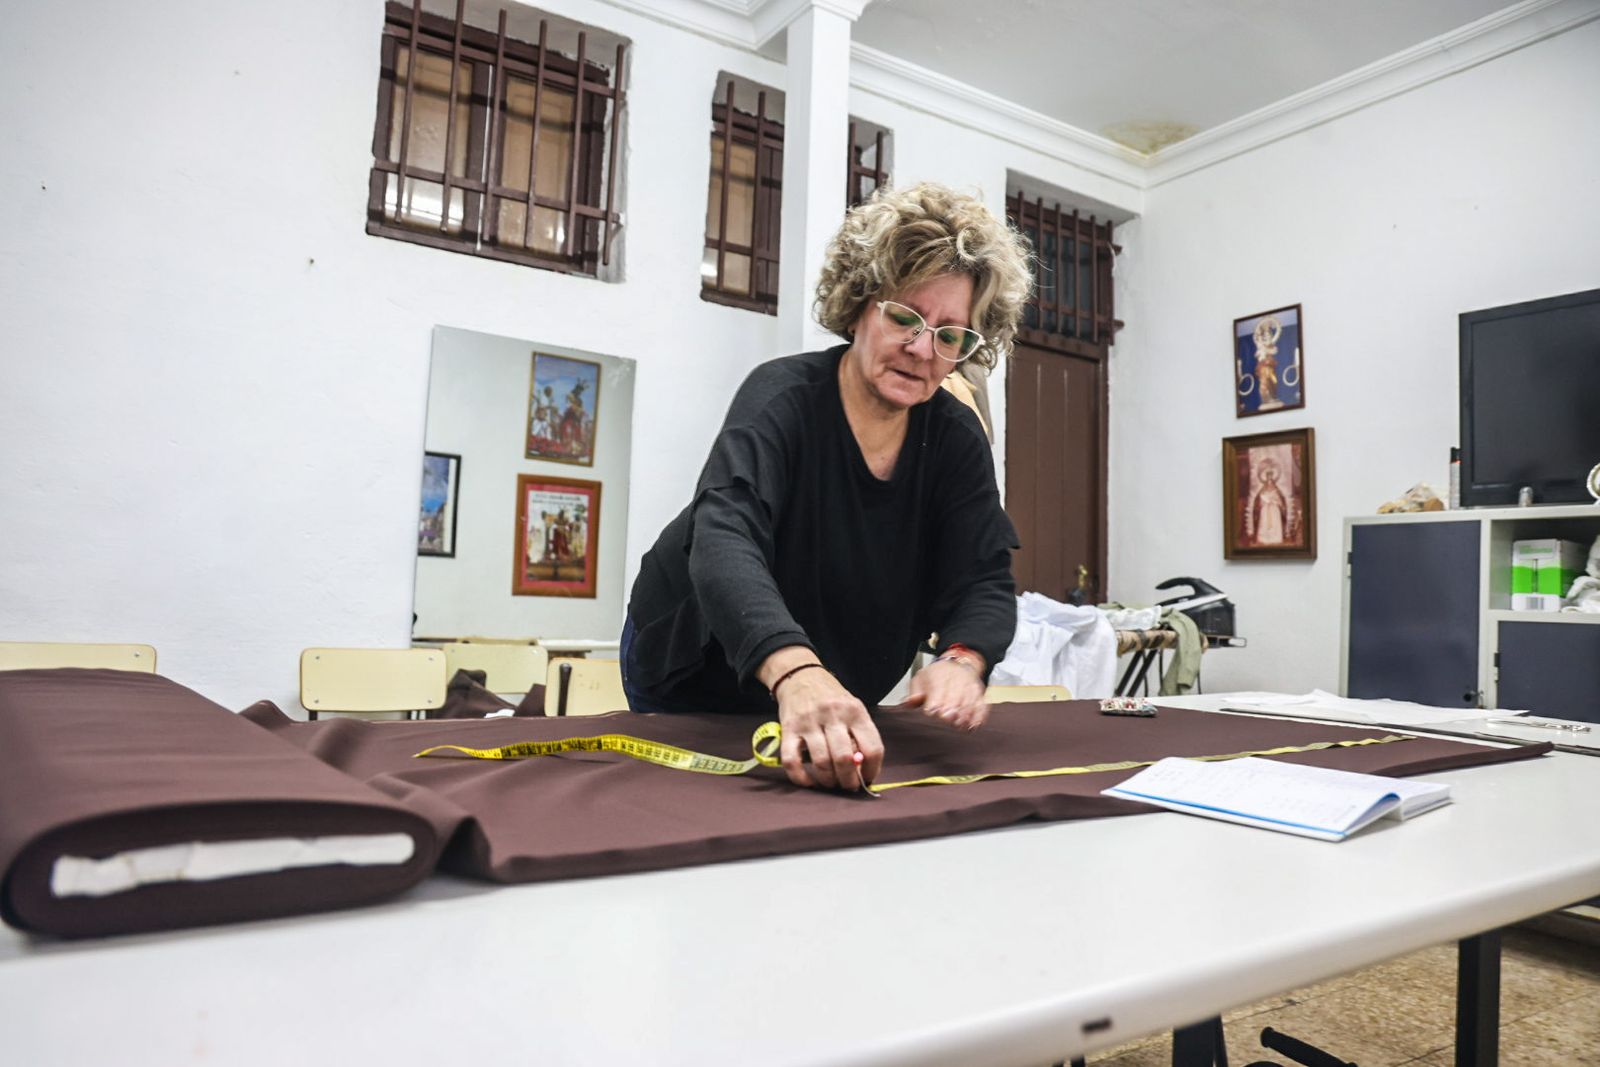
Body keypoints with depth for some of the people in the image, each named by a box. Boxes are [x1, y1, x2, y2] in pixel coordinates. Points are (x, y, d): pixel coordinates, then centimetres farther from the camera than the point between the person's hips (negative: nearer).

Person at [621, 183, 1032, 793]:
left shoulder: (956, 439, -11)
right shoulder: (782, 398, -26)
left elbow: (982, 583, -17)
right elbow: (723, 540, -44)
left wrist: (961, 661, -41)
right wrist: (796, 671, -63)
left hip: (834, 698, 5)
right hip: (695, 680, -4)